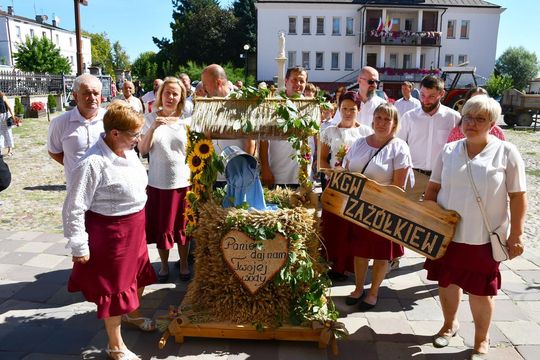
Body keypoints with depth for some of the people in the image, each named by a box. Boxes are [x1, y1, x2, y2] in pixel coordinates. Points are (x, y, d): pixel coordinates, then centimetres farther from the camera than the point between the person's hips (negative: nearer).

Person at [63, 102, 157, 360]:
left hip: (135, 227, 8)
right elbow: (74, 209, -22)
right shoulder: (93, 163, -27)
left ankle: (132, 315, 55)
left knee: (138, 272, 26)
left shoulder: (128, 151, -2)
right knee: (114, 285, 8)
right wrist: (79, 246, -17)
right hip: (110, 231, -8)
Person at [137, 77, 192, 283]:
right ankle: (164, 265, 30)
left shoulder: (187, 120, 1)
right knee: (161, 227, 10)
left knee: (183, 226, 12)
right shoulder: (151, 118, -2)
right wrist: (152, 128, -21)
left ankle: (184, 264, 31)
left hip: (183, 181, 1)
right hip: (158, 183, 0)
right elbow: (142, 150, -7)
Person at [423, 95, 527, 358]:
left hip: (484, 237, -3)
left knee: (480, 290, 9)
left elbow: (517, 197, -5)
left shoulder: (506, 153, -7)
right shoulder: (449, 150, 1)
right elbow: (433, 188, 7)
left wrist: (516, 235, -7)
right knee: (447, 282, 16)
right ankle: (449, 324, 42)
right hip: (446, 233, 3)